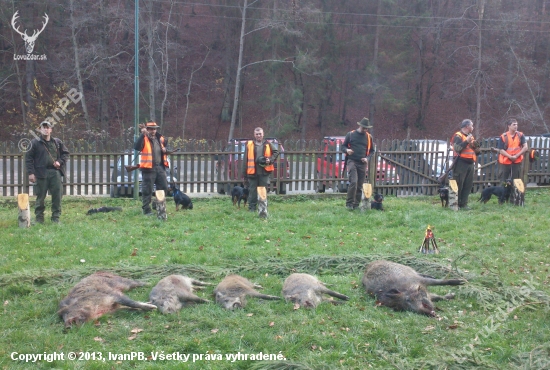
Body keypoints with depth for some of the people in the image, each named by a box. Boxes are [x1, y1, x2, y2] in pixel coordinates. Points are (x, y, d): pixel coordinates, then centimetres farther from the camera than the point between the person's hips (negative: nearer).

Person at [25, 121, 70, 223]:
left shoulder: (57, 142, 12)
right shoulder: (35, 143, 2)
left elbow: (65, 153, 19)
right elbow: (28, 158, 0)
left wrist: (60, 162, -1)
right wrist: (31, 173, -7)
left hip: (55, 172, 3)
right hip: (41, 173, -3)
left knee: (57, 195, 1)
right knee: (40, 196, 2)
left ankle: (56, 217, 11)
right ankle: (39, 217, 12)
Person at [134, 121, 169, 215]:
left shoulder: (160, 139, 13)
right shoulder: (144, 139, -5)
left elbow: (167, 145, 28)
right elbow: (136, 147, -24)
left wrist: (165, 149, 4)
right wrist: (142, 135, -30)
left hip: (160, 167, 6)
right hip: (148, 168, -6)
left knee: (163, 188, 12)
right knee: (147, 190, -2)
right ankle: (146, 210, 5)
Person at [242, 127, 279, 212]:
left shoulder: (268, 144, 7)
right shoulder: (249, 145, 3)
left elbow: (276, 152, 14)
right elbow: (245, 160, 3)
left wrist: (270, 160, -6)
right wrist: (244, 174, 0)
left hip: (264, 172, 1)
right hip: (252, 172, -1)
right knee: (252, 191, 4)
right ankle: (252, 207, 13)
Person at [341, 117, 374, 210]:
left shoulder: (369, 137, 11)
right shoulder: (350, 134, 3)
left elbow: (372, 150, 18)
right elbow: (343, 147, 8)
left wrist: (367, 158, -1)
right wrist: (347, 150, -15)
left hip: (362, 164, 3)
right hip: (352, 161, -3)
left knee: (360, 186, 4)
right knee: (353, 183, -19)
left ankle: (356, 204, 12)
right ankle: (349, 203, -12)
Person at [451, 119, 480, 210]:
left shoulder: (471, 136, 19)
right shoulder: (458, 136, -7)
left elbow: (477, 151, 22)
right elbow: (457, 148, -23)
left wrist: (476, 145, 1)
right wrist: (467, 141, -21)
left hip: (470, 164, 8)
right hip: (461, 163, -8)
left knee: (468, 185, 6)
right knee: (458, 184, -6)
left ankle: (463, 204, 10)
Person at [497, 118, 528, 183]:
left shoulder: (520, 135, 1)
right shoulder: (503, 137, -6)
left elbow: (525, 147, -5)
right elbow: (501, 150, -8)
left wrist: (516, 156, -14)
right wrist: (510, 157, -19)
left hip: (517, 162, 2)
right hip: (505, 162, -1)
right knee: (503, 181, 4)